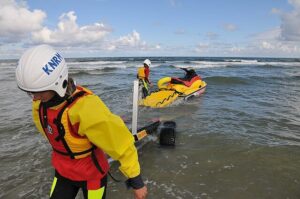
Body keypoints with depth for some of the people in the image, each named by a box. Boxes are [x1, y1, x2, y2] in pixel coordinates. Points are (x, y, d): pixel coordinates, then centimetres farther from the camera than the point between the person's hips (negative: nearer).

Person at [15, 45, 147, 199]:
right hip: (63, 172, 6)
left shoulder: (85, 107, -36)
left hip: (92, 173, -5)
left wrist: (136, 181, -20)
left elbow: (121, 142, -29)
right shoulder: (40, 103, -12)